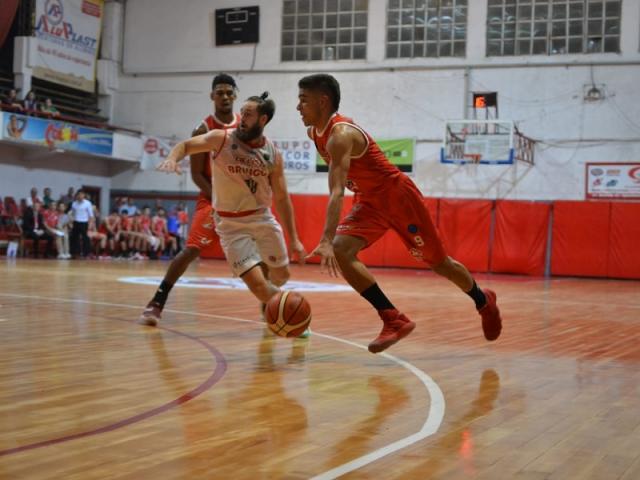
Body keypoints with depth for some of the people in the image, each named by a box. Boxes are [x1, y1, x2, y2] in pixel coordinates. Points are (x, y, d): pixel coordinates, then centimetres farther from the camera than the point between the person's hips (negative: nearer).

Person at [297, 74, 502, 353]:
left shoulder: (340, 135, -28)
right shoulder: (315, 132, 0)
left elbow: (336, 192, -41)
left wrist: (326, 240, -49)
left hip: (399, 197, -8)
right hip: (370, 202, 8)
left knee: (439, 263, 7)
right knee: (339, 254, -15)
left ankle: (484, 302, 36)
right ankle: (394, 321, -11)